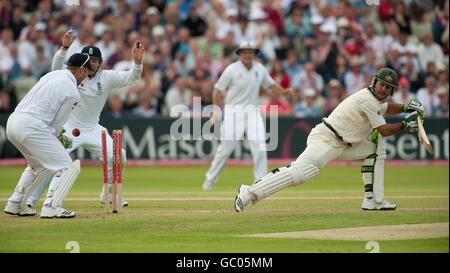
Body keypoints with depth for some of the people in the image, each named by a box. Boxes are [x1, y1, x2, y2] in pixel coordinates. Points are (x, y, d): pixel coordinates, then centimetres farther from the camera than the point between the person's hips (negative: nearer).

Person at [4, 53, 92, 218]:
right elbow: (57, 125, -1)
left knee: (38, 164, 28)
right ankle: (51, 207, -15)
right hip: (31, 127, -9)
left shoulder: (51, 75, 18)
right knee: (66, 166, -2)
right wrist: (59, 138, 21)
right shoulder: (72, 93, -5)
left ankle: (15, 204, 26)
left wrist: (58, 137, 26)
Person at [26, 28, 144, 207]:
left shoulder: (106, 77, -2)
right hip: (69, 127, -3)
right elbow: (56, 68, -28)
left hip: (93, 130, 3)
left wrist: (137, 62, -33)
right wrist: (64, 47, -46)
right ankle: (29, 198, -13)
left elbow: (131, 78, -12)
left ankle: (109, 196, 11)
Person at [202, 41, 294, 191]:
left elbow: (271, 84, 16)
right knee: (226, 148, -2)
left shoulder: (260, 69, 5)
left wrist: (284, 91, -4)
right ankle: (211, 179, 17)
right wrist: (216, 110, -17)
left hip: (253, 111, 3)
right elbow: (218, 90, -5)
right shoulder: (232, 70, -7)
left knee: (260, 147, -11)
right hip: (233, 111, -3)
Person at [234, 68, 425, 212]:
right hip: (325, 141, -10)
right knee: (301, 171, -29)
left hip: (341, 145, 10)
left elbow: (385, 107, 39)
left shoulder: (374, 98, 15)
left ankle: (374, 201, 5)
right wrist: (405, 125, 2)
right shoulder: (368, 100, -15)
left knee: (376, 148, 10)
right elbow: (384, 130, -11)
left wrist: (406, 108, 23)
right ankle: (250, 192, -32)